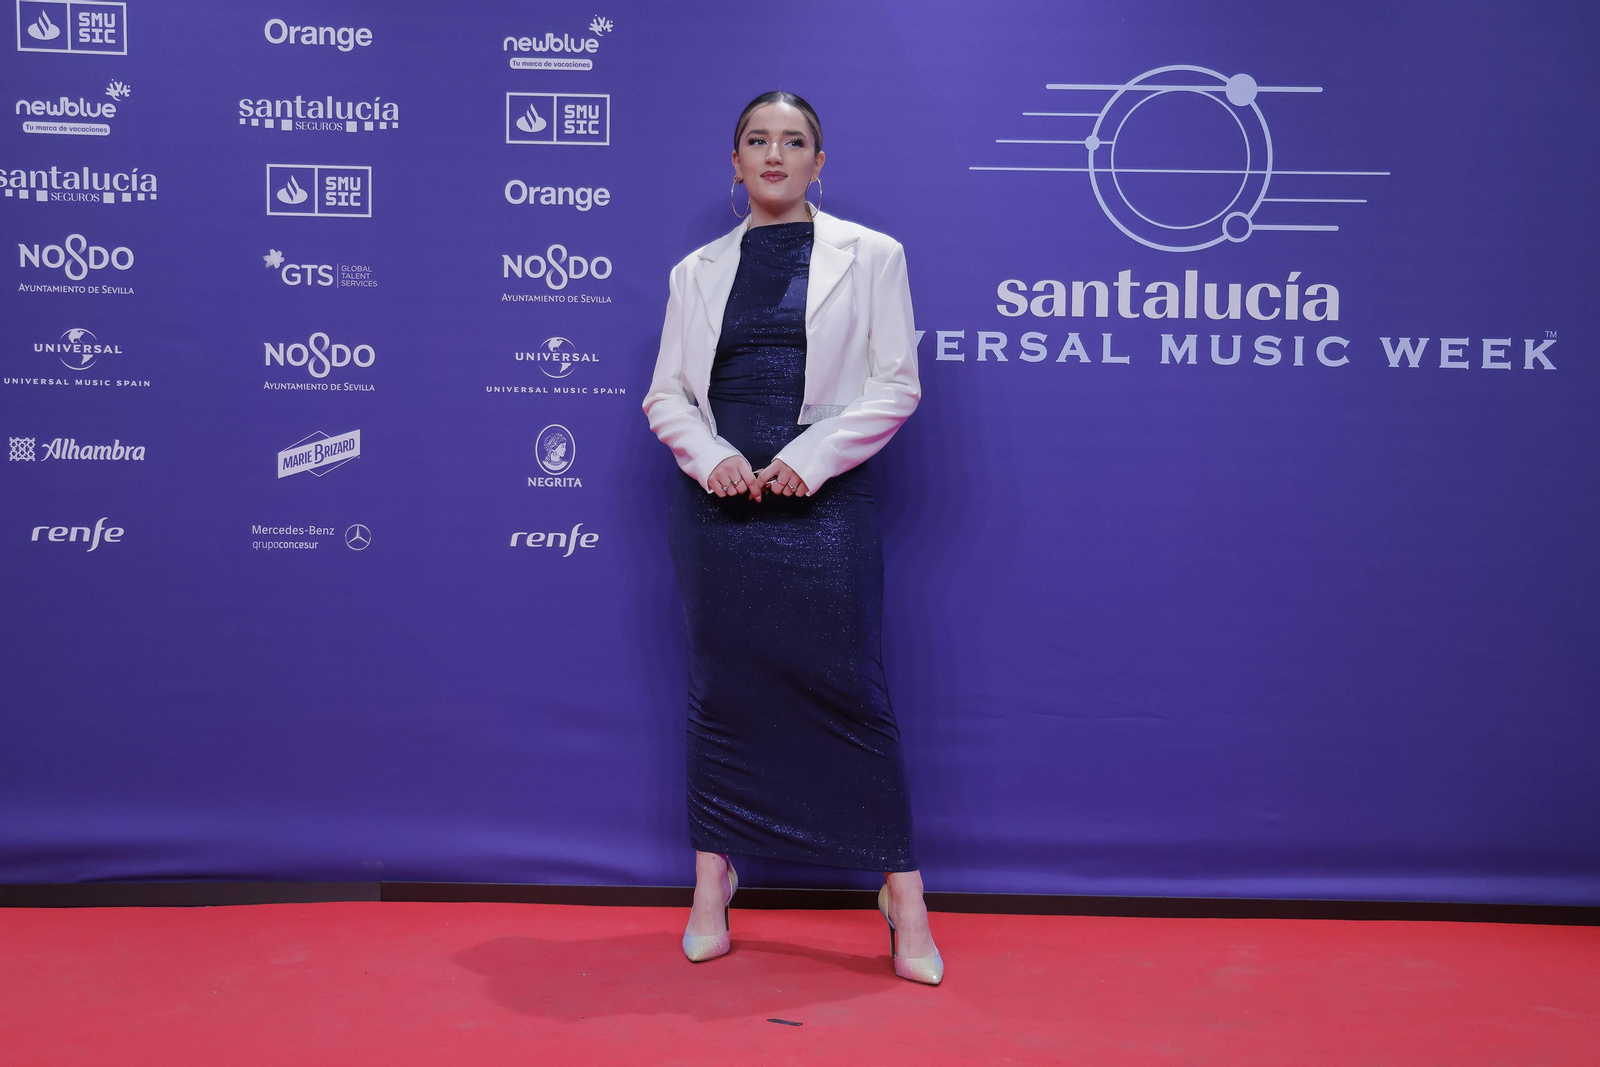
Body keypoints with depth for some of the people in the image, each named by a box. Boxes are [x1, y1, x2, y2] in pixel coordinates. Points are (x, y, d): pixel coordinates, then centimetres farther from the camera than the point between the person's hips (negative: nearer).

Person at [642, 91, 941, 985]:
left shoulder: (870, 256, 6)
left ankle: (904, 895, 6)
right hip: (720, 499, 3)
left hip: (822, 501, -2)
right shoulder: (698, 272, 13)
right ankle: (713, 882, 20)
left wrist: (808, 459, -12)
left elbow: (897, 386, -1)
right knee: (720, 689, 8)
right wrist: (712, 456, -9)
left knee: (848, 689, -4)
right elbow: (667, 392, 11)